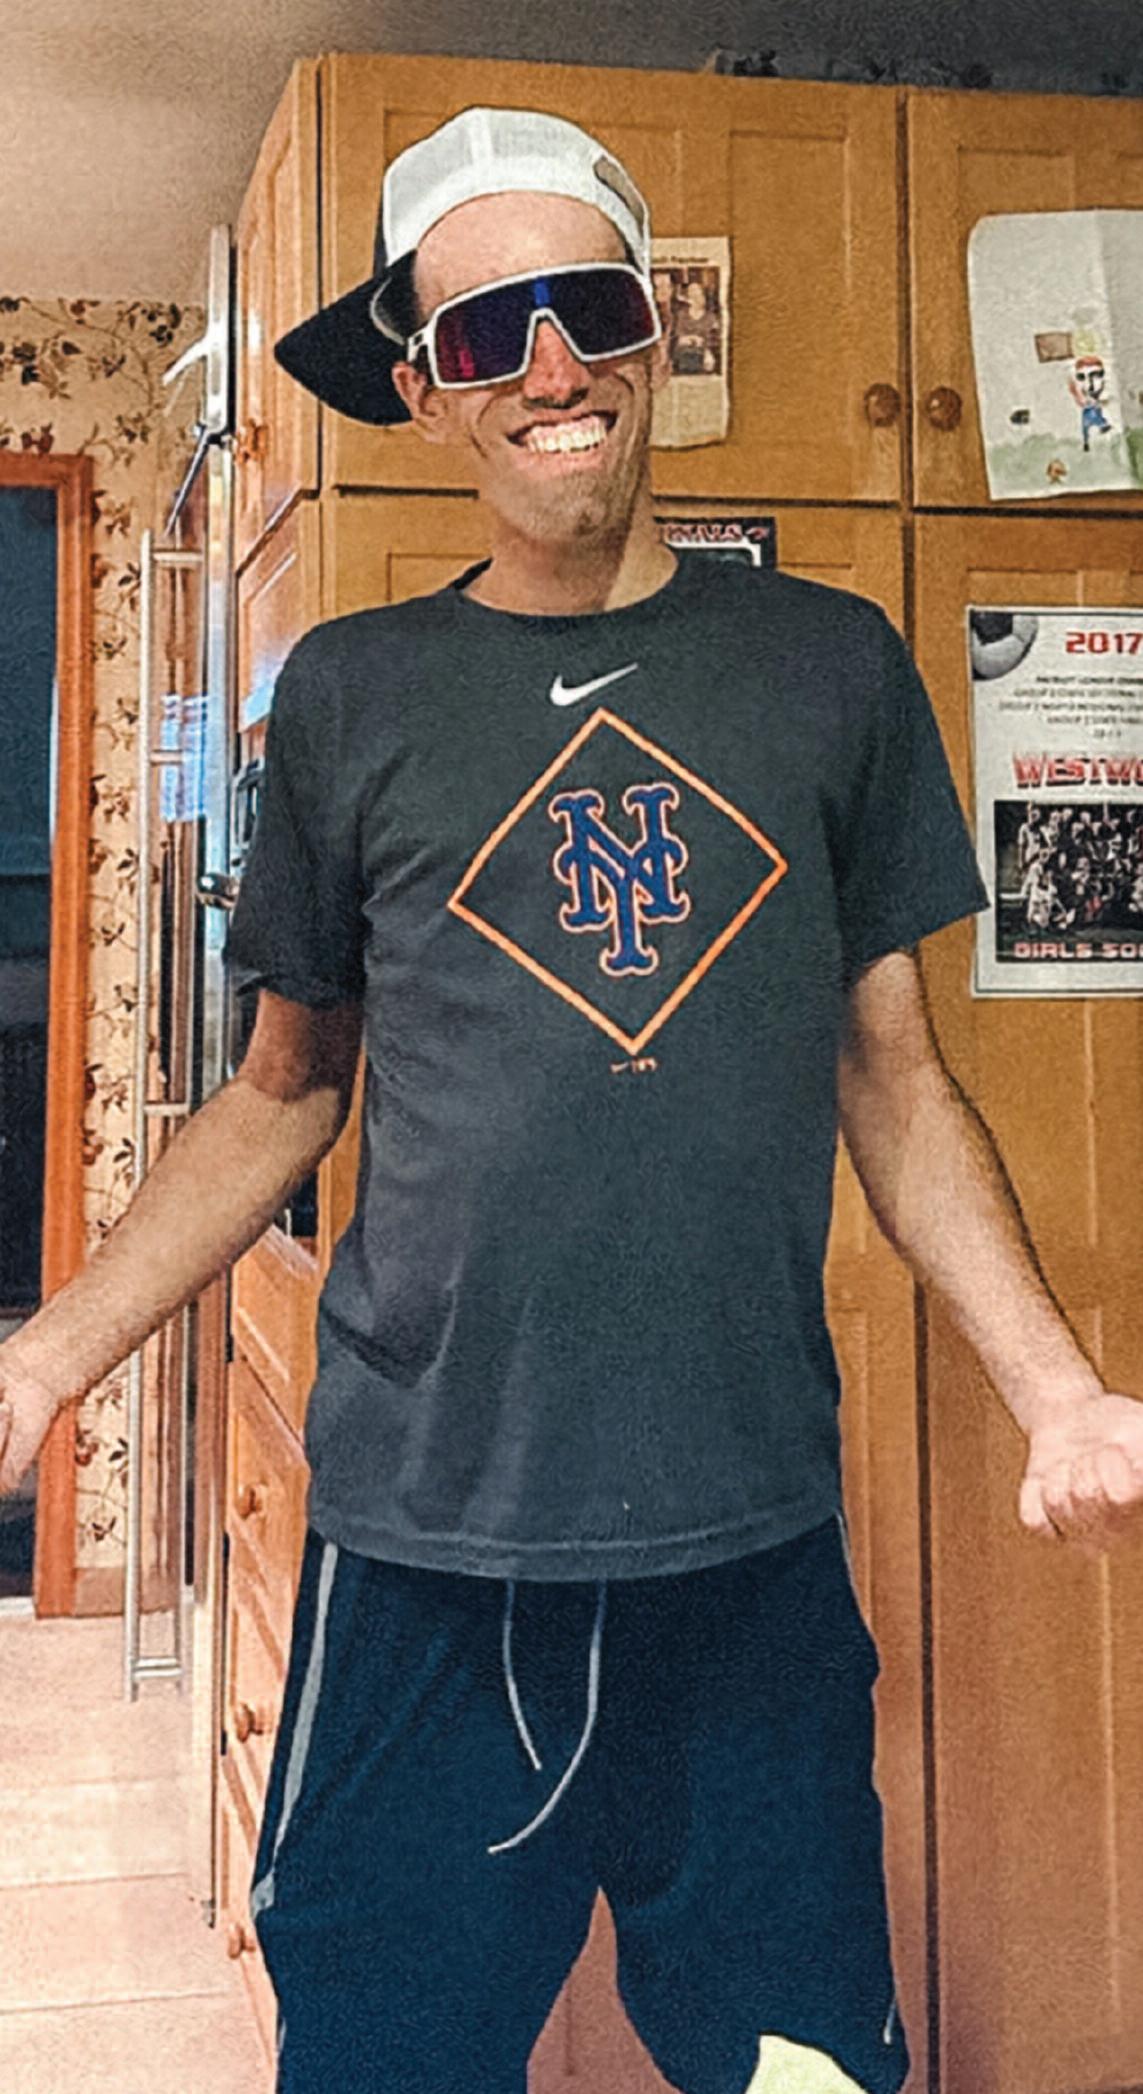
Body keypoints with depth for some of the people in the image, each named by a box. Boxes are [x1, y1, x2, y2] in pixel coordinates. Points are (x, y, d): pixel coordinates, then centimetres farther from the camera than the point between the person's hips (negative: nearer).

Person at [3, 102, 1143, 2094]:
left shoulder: (829, 663, 5)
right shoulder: (351, 694, 3)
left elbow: (893, 1076, 8)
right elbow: (289, 1086, 10)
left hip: (756, 1551, 1)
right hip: (424, 1553, 0)